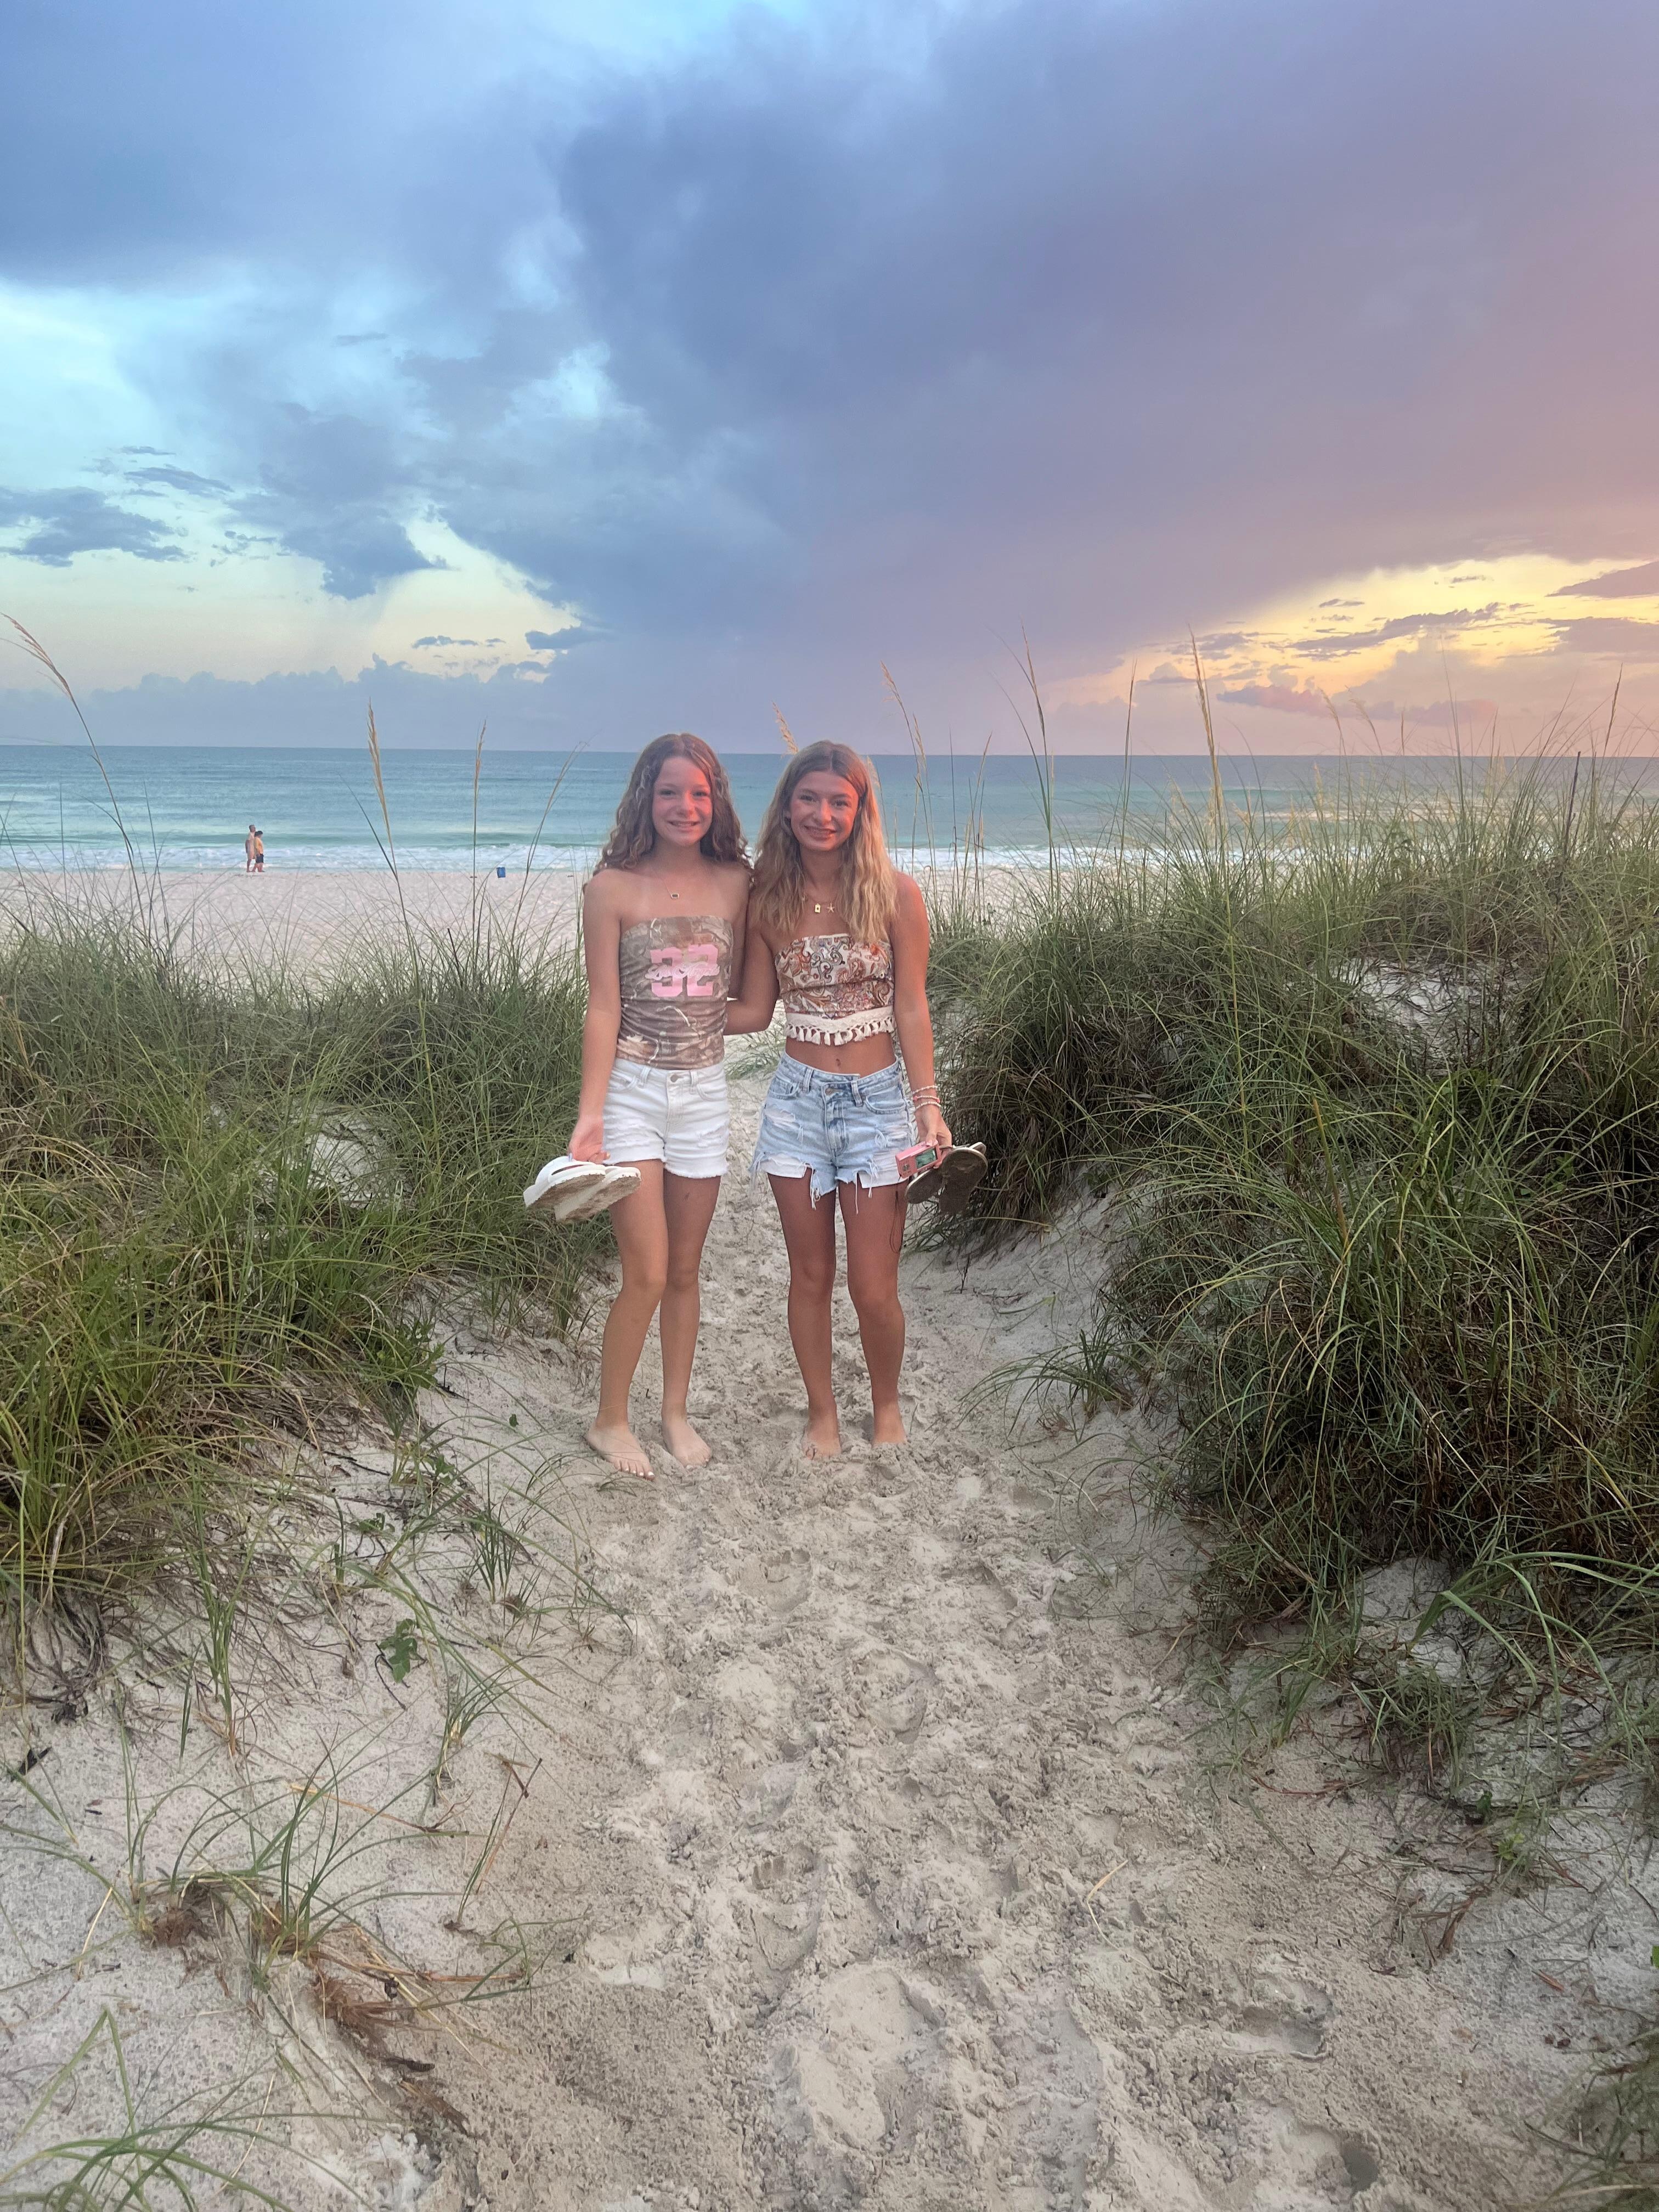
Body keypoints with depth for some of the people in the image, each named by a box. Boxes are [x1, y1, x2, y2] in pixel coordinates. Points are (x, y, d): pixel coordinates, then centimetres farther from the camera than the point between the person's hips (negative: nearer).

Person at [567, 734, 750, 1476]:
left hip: (705, 1089, 3)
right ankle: (610, 1420, 18)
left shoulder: (734, 883, 4)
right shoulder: (614, 887, -6)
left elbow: (742, 992, 11)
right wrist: (589, 1113, -11)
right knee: (647, 1275, -4)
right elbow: (604, 1008, -7)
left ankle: (676, 1410, 31)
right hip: (633, 1088, -3)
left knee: (686, 1269, 12)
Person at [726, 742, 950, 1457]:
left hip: (874, 1103, -2)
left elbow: (910, 1009, -3)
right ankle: (822, 1413, 31)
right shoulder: (769, 900, 3)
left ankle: (886, 1405, 29)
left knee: (873, 1288, 1)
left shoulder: (895, 894, -4)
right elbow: (754, 1010, 8)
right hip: (796, 1100, 2)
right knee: (810, 1276, 10)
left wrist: (929, 1104, -9)